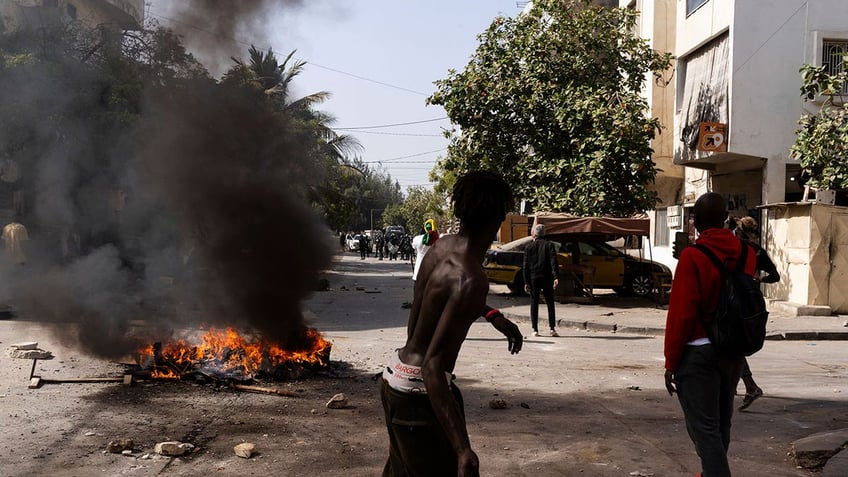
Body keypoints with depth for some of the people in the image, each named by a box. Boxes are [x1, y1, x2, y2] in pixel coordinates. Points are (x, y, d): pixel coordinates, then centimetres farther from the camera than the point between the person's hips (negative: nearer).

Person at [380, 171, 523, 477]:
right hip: (419, 391, -9)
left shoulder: (441, 247, -1)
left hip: (396, 375, 9)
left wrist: (493, 315, 20)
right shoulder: (471, 279, -28)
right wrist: (463, 450, -38)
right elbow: (433, 367, -33)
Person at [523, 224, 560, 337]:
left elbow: (526, 266, 1)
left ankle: (535, 329, 1)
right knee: (550, 303, 7)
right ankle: (552, 329, 1)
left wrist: (526, 282, 2)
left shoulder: (529, 247, 3)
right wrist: (556, 277, -15)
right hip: (547, 278, 0)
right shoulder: (549, 245, 1)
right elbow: (554, 262, -9)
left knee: (534, 304, 4)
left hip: (533, 278, 0)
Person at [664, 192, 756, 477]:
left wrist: (671, 362, -10)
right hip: (733, 350, 7)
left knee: (704, 428, -3)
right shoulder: (746, 253, 2)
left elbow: (682, 312, -16)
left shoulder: (692, 256, -16)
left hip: (699, 352, -6)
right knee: (721, 422, 20)